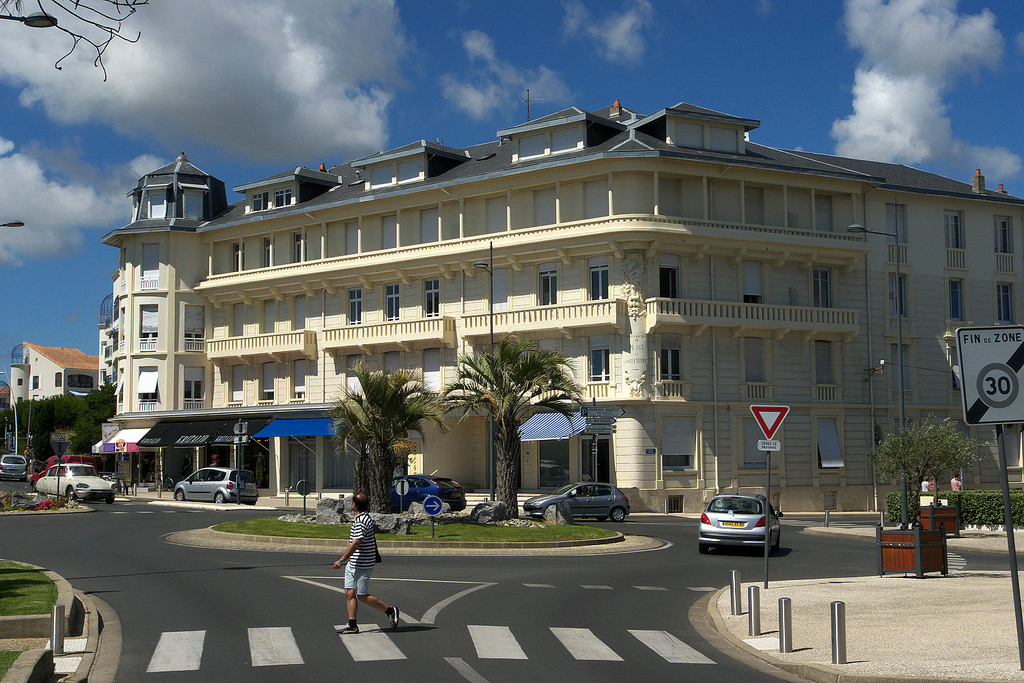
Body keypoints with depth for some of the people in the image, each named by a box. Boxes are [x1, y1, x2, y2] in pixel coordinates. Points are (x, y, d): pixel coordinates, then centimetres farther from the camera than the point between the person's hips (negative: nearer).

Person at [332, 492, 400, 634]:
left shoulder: (361, 522, -19)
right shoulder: (366, 518, 13)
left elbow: (355, 544, -26)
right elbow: (373, 539, 23)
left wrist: (341, 560, -24)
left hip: (362, 566, -10)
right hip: (352, 564, 10)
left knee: (363, 596, -3)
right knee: (349, 593, 4)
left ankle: (390, 611, 9)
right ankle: (352, 625, 4)